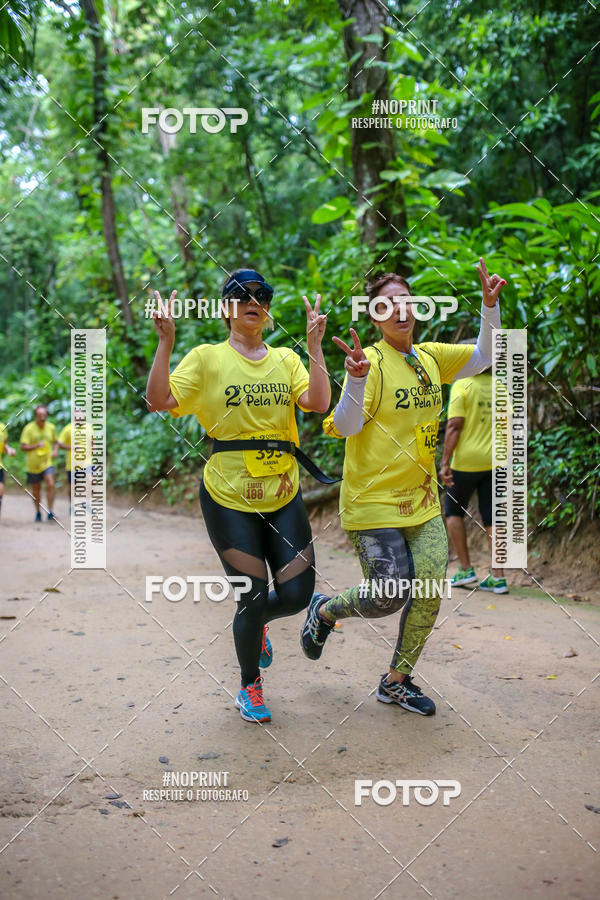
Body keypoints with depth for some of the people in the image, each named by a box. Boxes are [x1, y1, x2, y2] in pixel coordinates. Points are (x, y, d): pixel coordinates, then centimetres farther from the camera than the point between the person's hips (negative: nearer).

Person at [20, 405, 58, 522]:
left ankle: (50, 512, -13)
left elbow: (55, 441, 18)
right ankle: (38, 512, 31)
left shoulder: (51, 427, 1)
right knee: (36, 490, 11)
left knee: (50, 485, -19)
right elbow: (23, 447, -13)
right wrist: (37, 445, -27)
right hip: (33, 464, -1)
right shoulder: (28, 429, -10)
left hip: (47, 463, 1)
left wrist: (55, 451, -2)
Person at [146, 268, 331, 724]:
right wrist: (166, 341, -19)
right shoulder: (207, 358, -1)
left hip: (284, 496, 3)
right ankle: (250, 686, 26)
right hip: (229, 498, -3)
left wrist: (315, 346, -14)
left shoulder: (286, 358, 7)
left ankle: (256, 623, 39)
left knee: (297, 593, 1)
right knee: (253, 596, -1)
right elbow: (160, 400, -13)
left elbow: (317, 403, -8)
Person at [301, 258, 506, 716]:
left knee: (429, 595, 4)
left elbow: (485, 356, 12)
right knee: (389, 597, -6)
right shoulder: (371, 361, -13)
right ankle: (324, 610, 27)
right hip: (374, 503, -6)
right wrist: (356, 377, -39)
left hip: (423, 502, 7)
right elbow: (346, 426, -22)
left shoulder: (430, 357, 7)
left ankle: (396, 682, 25)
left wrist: (490, 304, -1)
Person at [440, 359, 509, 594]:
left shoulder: (462, 386, -8)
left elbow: (454, 426, -14)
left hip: (466, 461, -4)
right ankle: (498, 577, 6)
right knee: (491, 518, 8)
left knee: (453, 511, 14)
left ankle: (466, 570, 10)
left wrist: (445, 463, -14)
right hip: (493, 462, 5)